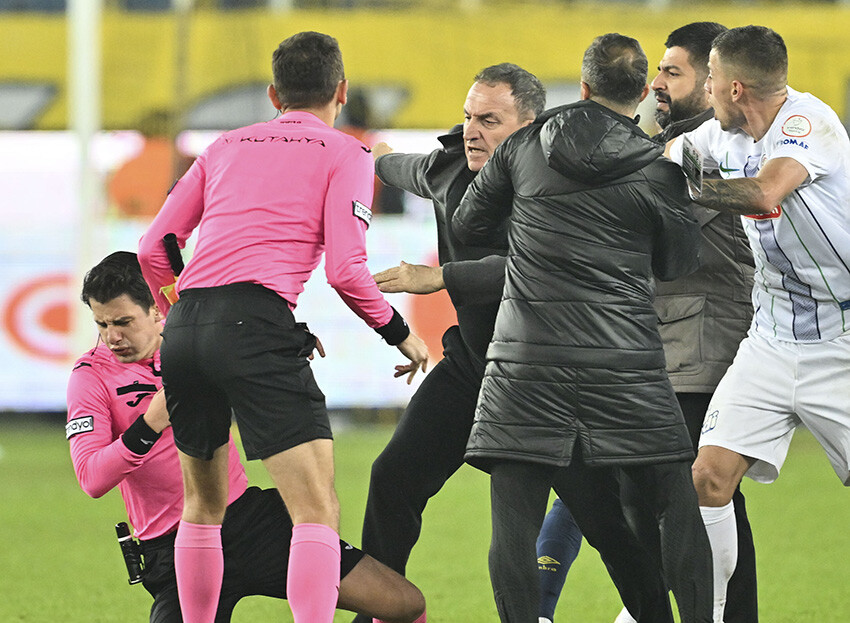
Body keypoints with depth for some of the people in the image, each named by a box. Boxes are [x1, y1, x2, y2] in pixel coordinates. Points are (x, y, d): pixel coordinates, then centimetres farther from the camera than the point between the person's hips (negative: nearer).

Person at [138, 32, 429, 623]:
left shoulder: (226, 146, 24)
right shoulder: (345, 154, 9)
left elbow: (154, 247, 21)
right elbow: (345, 269, -2)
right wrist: (399, 333, 12)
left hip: (185, 327, 6)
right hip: (255, 324, -6)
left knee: (204, 504, 23)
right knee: (318, 510, -10)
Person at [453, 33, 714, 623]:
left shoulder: (525, 146, 5)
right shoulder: (658, 170, 0)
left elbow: (467, 226, 15)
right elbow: (680, 263, 13)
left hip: (526, 363, 1)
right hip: (625, 365, -1)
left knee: (515, 525, 2)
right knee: (678, 508, 8)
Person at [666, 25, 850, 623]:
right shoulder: (724, 133, 4)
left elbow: (766, 192, -36)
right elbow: (677, 150, 28)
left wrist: (684, 189, -26)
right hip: (772, 338, 6)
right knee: (711, 475, -6)